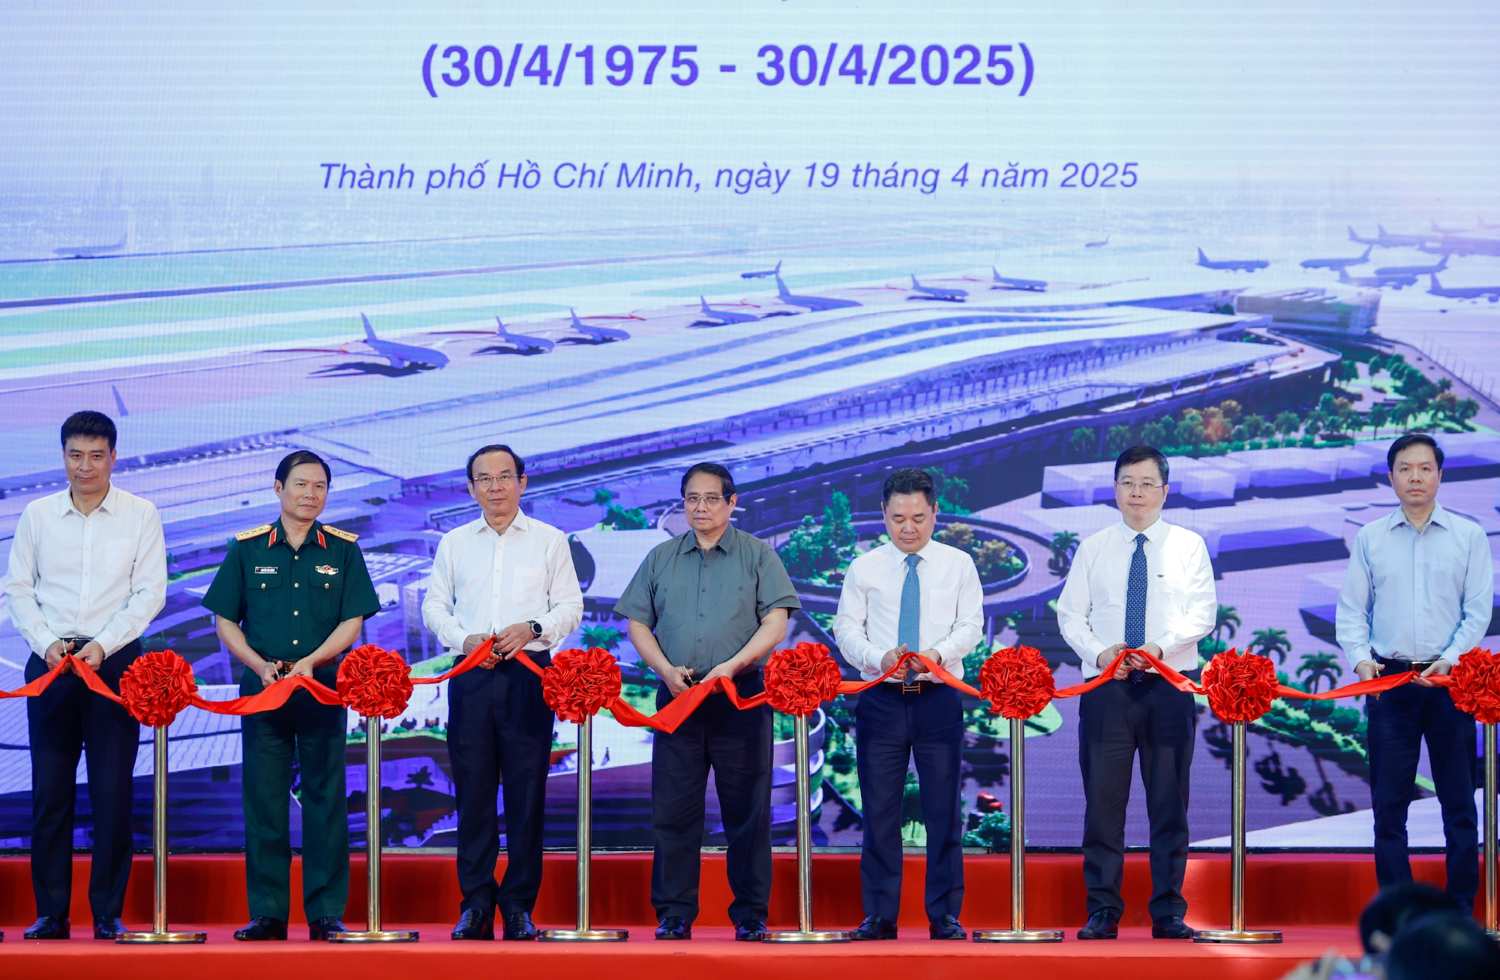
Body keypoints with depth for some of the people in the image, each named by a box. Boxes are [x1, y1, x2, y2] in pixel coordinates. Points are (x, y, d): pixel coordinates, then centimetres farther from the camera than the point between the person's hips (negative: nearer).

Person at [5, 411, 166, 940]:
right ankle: (51, 912, 6)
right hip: (50, 659, 2)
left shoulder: (141, 515, 2)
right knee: (49, 789, 1)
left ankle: (108, 913, 4)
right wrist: (45, 642, -6)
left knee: (113, 791, -2)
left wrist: (104, 645, -11)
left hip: (114, 659, -2)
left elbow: (150, 592, -1)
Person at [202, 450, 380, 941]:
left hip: (323, 686, 0)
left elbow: (352, 622, 2)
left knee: (325, 798, 0)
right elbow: (225, 621, 7)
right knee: (264, 799, 1)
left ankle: (326, 911, 3)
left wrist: (310, 662, -13)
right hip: (261, 683, 0)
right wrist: (260, 665, -8)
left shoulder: (343, 550, 5)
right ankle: (267, 913, 6)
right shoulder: (247, 549, 5)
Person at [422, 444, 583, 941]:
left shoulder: (550, 541, 9)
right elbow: (434, 605, 12)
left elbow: (570, 606, 6)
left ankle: (519, 906, 1)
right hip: (471, 675, 2)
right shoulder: (454, 543, 14)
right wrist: (464, 639, -6)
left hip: (528, 672, -1)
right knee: (473, 789, 0)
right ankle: (475, 903, 4)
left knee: (526, 791, -4)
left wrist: (532, 629, -12)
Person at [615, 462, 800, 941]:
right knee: (673, 807, 0)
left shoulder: (758, 555, 6)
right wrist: (667, 670, -5)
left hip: (741, 695, -2)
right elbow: (638, 624, 12)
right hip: (677, 694, 2)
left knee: (746, 808, -1)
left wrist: (731, 666, -14)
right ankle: (673, 914, 5)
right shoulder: (661, 558, 14)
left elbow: (775, 622, -2)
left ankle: (750, 914, 5)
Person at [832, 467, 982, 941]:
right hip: (881, 700, 1)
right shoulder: (864, 568, 6)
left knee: (943, 809, 1)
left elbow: (970, 625, 0)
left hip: (939, 699, 0)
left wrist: (938, 653, -20)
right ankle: (879, 916, 8)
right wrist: (880, 658, -17)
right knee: (879, 810, 2)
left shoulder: (958, 565, 6)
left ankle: (945, 915, 7)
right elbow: (847, 628, 2)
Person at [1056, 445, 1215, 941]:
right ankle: (1102, 912, 3)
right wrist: (1100, 653, -12)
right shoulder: (1093, 548, 10)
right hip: (1106, 688, 1)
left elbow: (1202, 612, -1)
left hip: (1169, 686, 0)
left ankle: (1169, 913, 6)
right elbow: (1071, 615, 7)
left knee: (1169, 803, 2)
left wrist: (1160, 647, -18)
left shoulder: (1188, 545, 7)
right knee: (1104, 801, -1)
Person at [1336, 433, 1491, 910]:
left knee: (1459, 800, 0)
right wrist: (1360, 656, -10)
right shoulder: (1370, 538, 7)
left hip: (1449, 679, -1)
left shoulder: (1469, 536, 4)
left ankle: (1461, 909, 5)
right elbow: (1351, 608, 7)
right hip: (1388, 679, 1)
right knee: (1388, 802, 2)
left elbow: (1478, 610, 0)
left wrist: (1451, 659, -14)